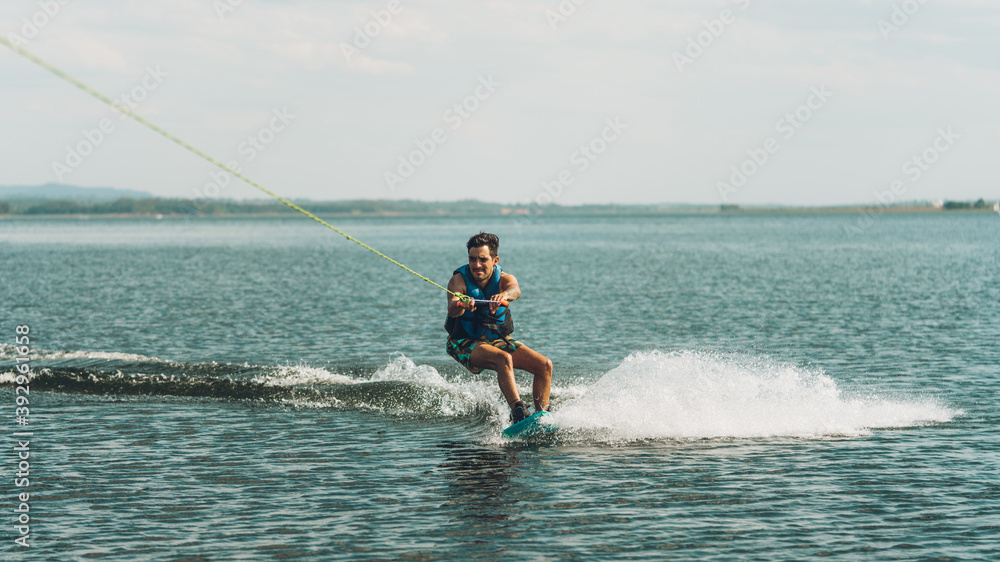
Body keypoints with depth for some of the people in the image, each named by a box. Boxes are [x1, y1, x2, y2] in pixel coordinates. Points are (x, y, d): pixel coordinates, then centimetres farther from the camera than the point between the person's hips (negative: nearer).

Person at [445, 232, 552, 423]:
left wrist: (504, 295, -64)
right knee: (504, 359, -34)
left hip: (498, 340, 4)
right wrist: (461, 305, -64)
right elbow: (452, 310, -39)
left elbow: (515, 290, -39)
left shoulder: (503, 279, -13)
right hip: (465, 343, -4)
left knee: (544, 365, -9)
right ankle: (518, 413, -43)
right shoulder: (459, 280, -19)